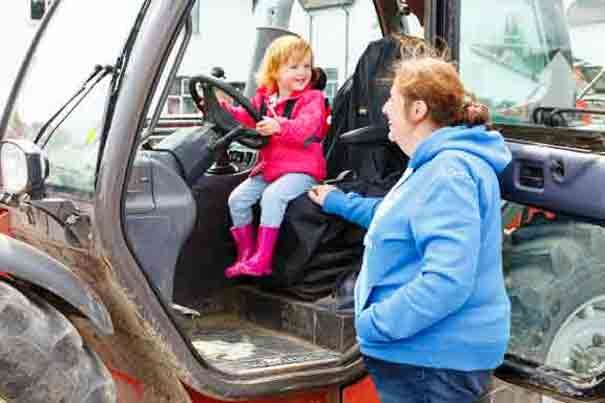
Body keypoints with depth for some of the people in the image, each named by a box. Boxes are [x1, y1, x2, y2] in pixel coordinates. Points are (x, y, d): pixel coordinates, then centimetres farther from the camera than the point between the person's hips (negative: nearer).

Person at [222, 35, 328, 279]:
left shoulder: (312, 99, -6)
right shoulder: (264, 99, 11)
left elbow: (306, 127, -25)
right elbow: (246, 118, 22)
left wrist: (279, 126, -42)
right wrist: (223, 108, 5)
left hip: (301, 169, -7)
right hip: (269, 167, 7)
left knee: (272, 196, -30)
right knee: (238, 198, -4)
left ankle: (262, 260, -25)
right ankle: (246, 254, 9)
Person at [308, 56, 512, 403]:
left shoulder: (449, 173, -24)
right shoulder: (433, 165, 13)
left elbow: (448, 282, -32)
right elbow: (398, 219, 31)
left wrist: (374, 324, -24)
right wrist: (340, 203, 34)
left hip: (436, 359, -10)